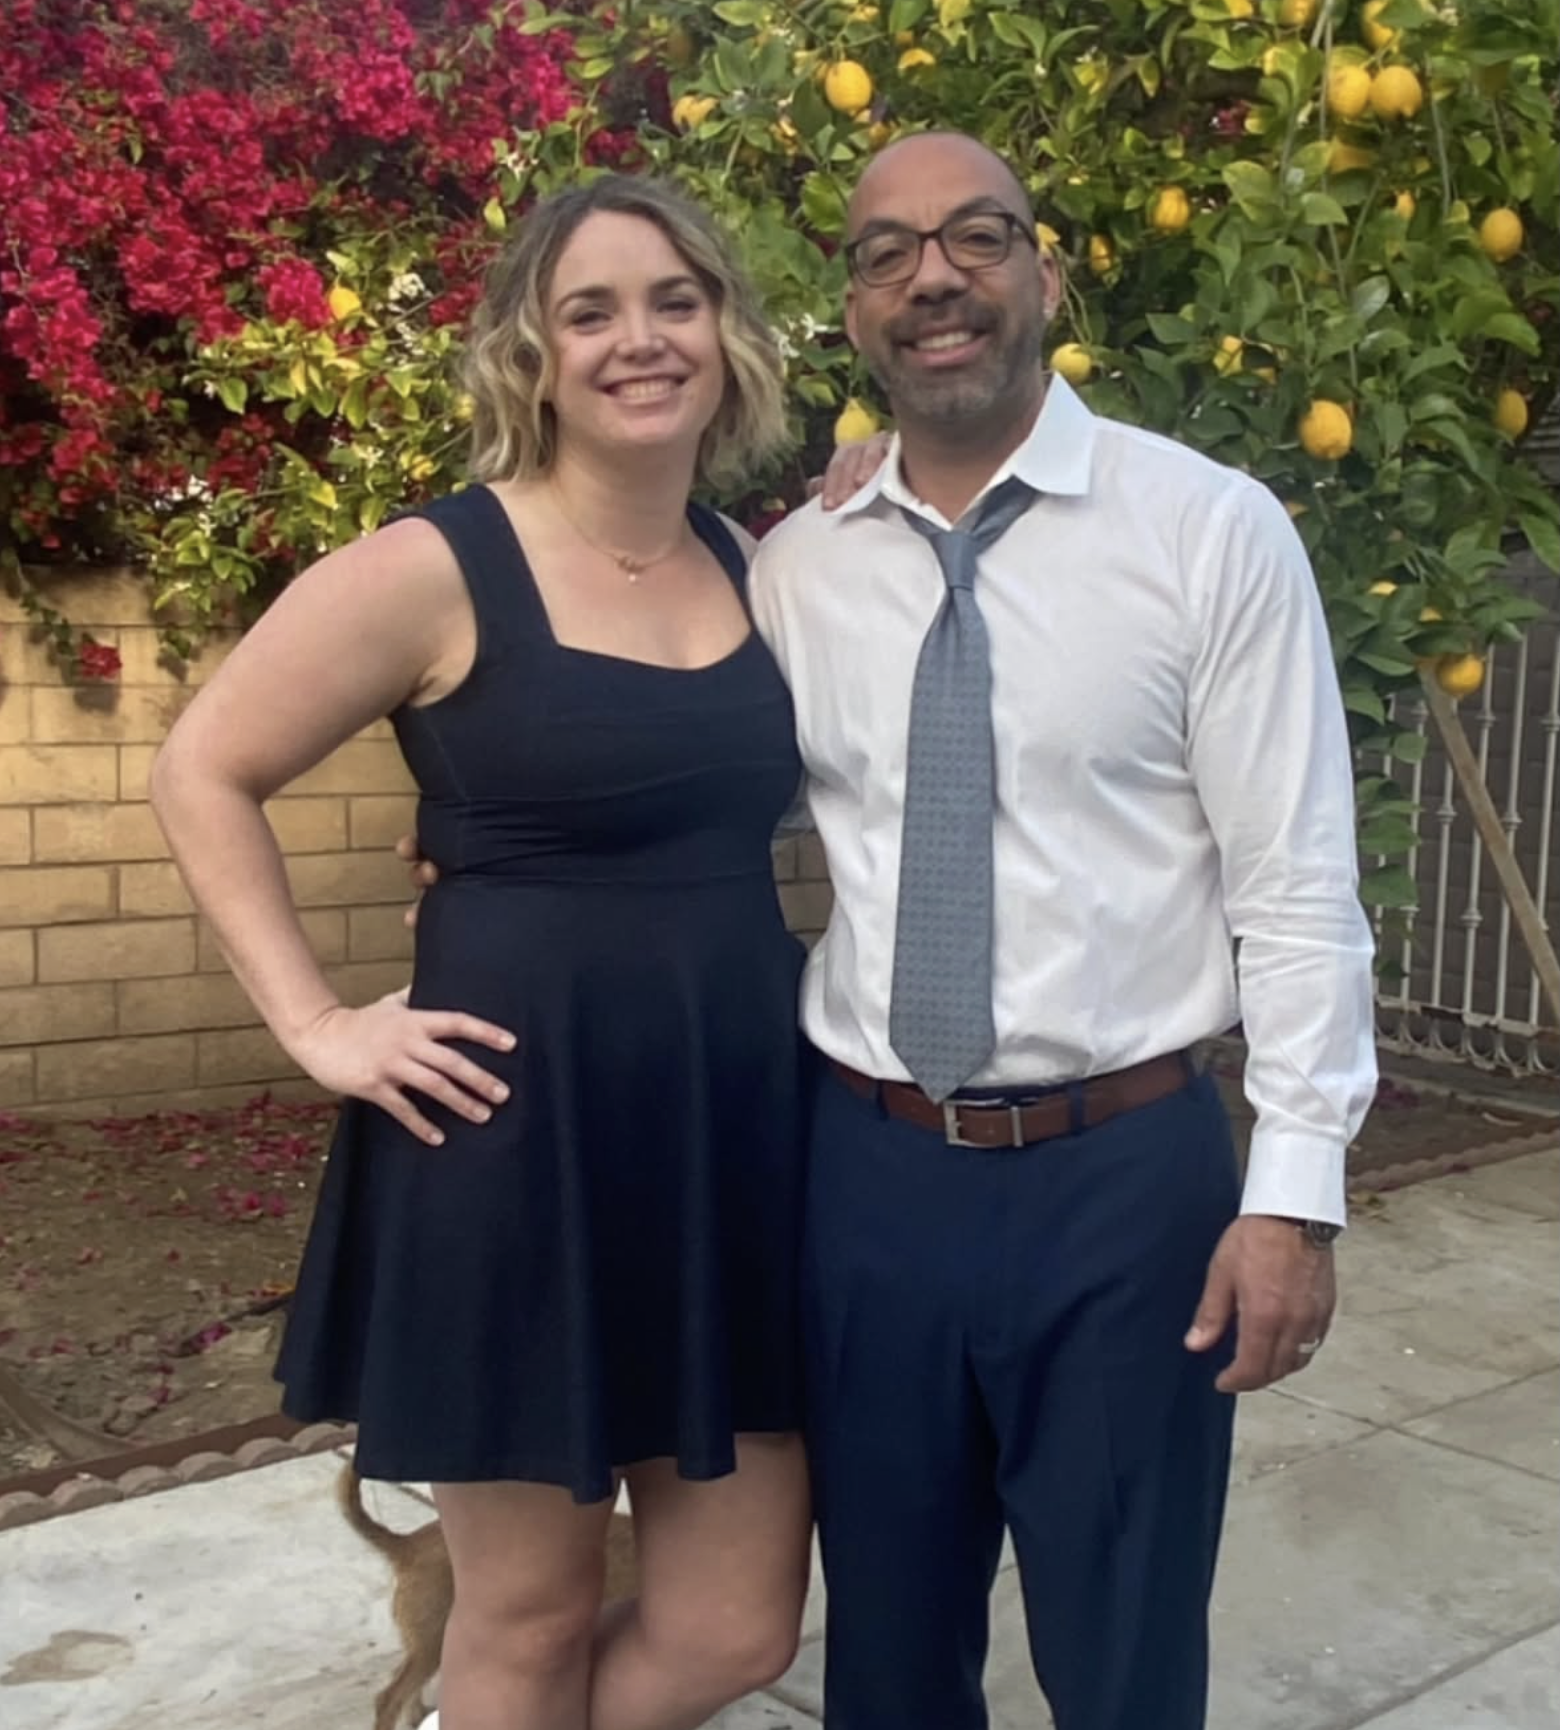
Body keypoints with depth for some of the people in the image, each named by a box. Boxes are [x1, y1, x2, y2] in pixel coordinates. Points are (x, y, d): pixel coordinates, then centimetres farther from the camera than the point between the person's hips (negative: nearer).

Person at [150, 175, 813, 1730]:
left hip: (738, 1129, 6)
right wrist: (316, 1023, -7)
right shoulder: (436, 569, -9)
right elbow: (202, 775, -2)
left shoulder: (752, 566, 8)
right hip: (519, 1133, -5)